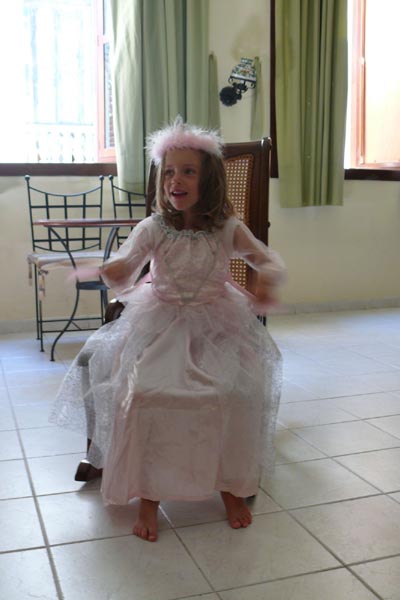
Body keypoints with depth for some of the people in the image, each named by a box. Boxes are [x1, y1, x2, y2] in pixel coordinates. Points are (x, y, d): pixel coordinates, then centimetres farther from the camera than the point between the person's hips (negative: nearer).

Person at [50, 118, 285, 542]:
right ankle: (148, 493, -3)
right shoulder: (153, 229, -4)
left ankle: (233, 484, 3)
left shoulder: (227, 228, -2)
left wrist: (267, 279, -24)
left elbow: (270, 261, 1)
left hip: (217, 323, 0)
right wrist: (115, 274, -36)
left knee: (237, 393, -23)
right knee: (143, 393, -23)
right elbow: (122, 274, -10)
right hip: (162, 323, 0)